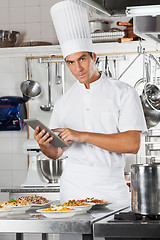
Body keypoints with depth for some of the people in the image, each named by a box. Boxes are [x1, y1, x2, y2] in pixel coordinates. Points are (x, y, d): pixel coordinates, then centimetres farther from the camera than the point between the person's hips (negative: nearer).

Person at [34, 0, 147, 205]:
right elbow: (56, 152, 14)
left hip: (111, 189, -2)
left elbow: (132, 144, -11)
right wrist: (44, 146, -9)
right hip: (73, 190, 2)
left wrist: (83, 136, -15)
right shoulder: (63, 103, 11)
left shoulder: (123, 93, 0)